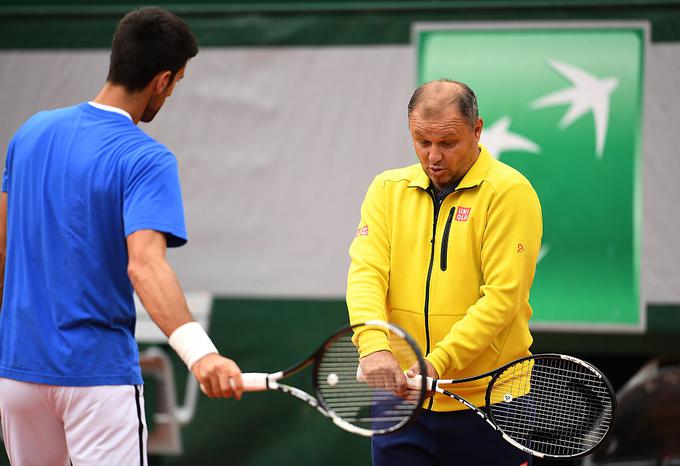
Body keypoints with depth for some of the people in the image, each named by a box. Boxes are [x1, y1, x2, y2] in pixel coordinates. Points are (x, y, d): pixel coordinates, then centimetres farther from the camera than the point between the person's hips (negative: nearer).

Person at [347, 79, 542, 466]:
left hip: (489, 400, -3)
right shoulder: (387, 189, 8)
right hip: (399, 398, 4)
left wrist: (438, 363, -24)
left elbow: (502, 295, -15)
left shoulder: (509, 192, -7)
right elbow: (366, 272, -4)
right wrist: (374, 345, -23)